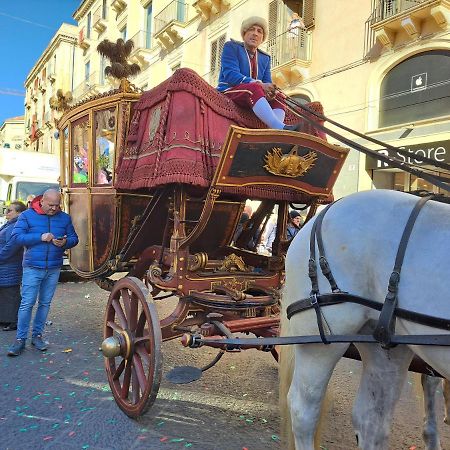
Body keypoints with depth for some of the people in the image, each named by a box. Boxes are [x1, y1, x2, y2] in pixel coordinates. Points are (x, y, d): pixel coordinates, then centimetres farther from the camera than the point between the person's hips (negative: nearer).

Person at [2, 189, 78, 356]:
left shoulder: (65, 218, 5)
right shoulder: (27, 215, -2)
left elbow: (74, 238, 8)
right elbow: (15, 237, -9)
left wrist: (65, 242, -16)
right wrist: (40, 237, -19)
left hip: (54, 269, 3)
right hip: (32, 268, -3)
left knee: (45, 303, 11)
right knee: (27, 303, -2)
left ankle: (37, 335, 24)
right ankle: (20, 339, 10)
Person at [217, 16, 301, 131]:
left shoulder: (265, 57, 22)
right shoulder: (231, 46, 5)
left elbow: (267, 83, 12)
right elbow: (230, 75, -11)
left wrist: (270, 91, -17)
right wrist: (260, 85, -23)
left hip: (253, 97, 6)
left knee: (278, 99, -20)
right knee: (254, 88, -35)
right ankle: (281, 129, -54)